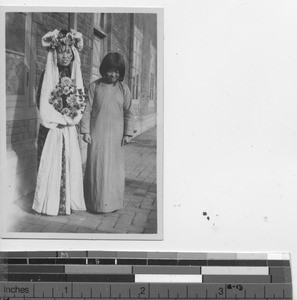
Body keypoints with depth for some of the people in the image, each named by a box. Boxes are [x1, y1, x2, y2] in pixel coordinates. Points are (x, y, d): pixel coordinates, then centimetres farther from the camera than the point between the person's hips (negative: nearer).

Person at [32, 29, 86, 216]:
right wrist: (60, 117, -10)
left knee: (71, 165, 4)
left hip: (70, 129, 4)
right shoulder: (47, 75, -3)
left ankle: (69, 202, 14)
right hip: (51, 128, -3)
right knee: (50, 165, -1)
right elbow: (42, 103, -6)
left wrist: (73, 116, -9)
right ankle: (50, 204, 9)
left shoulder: (76, 75, 8)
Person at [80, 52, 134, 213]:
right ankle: (96, 202, 13)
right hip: (97, 134, -1)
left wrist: (128, 133, 2)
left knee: (115, 167, 6)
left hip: (116, 135, 1)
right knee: (96, 166, 1)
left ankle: (113, 202, 19)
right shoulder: (94, 86, 0)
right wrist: (85, 131, -5)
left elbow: (128, 113, 8)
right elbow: (87, 110, 0)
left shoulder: (123, 89, 4)